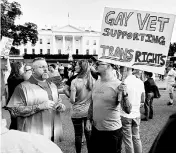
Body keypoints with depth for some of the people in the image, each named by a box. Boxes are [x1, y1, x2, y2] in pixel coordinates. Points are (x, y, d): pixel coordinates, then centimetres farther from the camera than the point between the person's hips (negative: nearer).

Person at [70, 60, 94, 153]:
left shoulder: (75, 81, -17)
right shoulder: (92, 80, -7)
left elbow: (72, 100, -18)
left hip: (77, 112, -3)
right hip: (89, 111, 3)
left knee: (78, 134, 11)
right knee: (88, 133, 16)